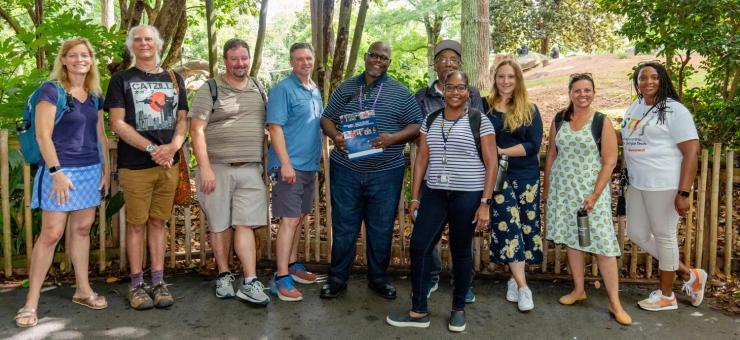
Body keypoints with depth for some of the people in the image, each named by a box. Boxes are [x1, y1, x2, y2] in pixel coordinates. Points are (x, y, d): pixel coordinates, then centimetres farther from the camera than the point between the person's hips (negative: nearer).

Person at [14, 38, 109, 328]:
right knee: (51, 234, -5)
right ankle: (31, 302, 3)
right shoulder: (51, 90, -7)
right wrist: (56, 171, -17)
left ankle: (83, 290, 22)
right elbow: (42, 134, -12)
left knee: (82, 229, 12)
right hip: (61, 170, -6)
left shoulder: (95, 95, 11)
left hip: (91, 170, 6)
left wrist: (106, 168, 11)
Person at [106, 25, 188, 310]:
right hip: (135, 165, -3)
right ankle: (137, 284, 12)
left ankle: (158, 282, 15)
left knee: (158, 222, 9)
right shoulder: (121, 79, 4)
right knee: (136, 223, 3)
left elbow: (182, 119, 11)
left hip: (168, 164, 3)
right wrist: (152, 149, -13)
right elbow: (117, 123, -5)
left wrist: (172, 147, -9)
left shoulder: (174, 79, 13)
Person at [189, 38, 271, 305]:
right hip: (217, 168, -2)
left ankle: (250, 283, -1)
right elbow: (197, 130, -7)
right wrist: (205, 168, -14)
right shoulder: (210, 89, -1)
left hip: (250, 169, 3)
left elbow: (264, 126, 21)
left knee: (245, 224, -2)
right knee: (220, 225, 7)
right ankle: (224, 276, 22)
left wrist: (265, 162, 14)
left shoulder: (258, 88, 14)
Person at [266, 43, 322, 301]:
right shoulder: (283, 89, -10)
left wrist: (319, 155, 19)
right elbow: (275, 127, -16)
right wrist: (285, 163, -23)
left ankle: (292, 265, 27)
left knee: (298, 217, 15)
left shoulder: (315, 91, 15)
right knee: (289, 219, -10)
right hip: (291, 165, -8)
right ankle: (281, 278, -6)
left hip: (310, 164, 8)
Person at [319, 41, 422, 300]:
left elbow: (416, 126, 1)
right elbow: (327, 119, 11)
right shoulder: (346, 88, 9)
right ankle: (337, 278, 20)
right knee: (343, 226, 7)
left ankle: (378, 278, 25)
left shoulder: (400, 92, 4)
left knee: (381, 228, 9)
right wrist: (335, 136, -12)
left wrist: (393, 138, -18)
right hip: (346, 170, 1)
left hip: (386, 172, -1)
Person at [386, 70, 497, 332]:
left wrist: (485, 203, -10)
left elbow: (491, 164, -5)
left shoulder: (480, 121, -4)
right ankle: (419, 311, 10)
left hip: (467, 195, -3)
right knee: (419, 246, -2)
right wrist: (415, 197, 5)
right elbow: (421, 159, 9)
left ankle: (459, 309, 25)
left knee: (461, 251, 8)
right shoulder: (430, 120, 8)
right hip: (434, 193, 4)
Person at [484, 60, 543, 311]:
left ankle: (514, 278, 20)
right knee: (508, 226, -8)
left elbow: (534, 145, -7)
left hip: (526, 176, 2)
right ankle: (522, 286, -4)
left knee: (525, 225, 5)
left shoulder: (530, 110, 4)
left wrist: (502, 151, -15)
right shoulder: (485, 108, 3)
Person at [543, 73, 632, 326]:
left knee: (603, 243, -5)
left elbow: (610, 161, -8)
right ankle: (578, 289, 26)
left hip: (591, 189, -3)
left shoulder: (602, 122, -5)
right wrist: (546, 188, 10)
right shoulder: (559, 119, 5)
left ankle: (615, 303, 3)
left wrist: (595, 194, -14)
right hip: (563, 189, 4)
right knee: (571, 239, 10)